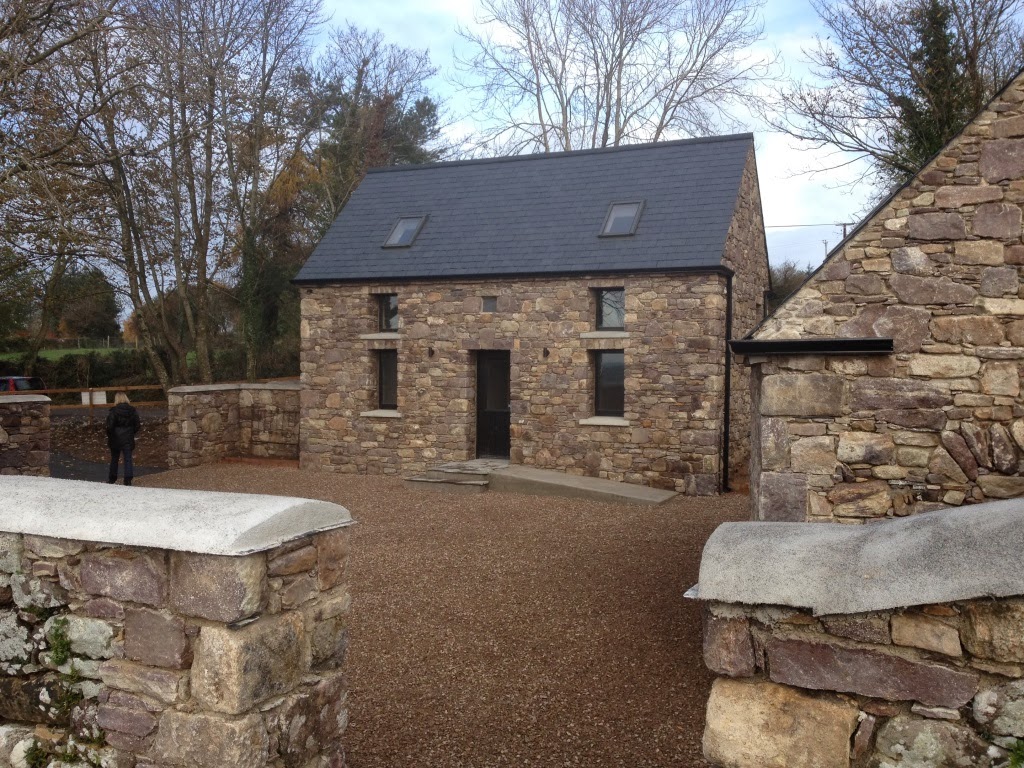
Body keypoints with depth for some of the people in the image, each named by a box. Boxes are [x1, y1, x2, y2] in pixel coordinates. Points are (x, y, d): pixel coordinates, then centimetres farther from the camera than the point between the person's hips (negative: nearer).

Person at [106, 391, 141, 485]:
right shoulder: (133, 411, -2)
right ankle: (128, 479, -5)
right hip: (128, 439, 1)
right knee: (128, 459, 2)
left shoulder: (113, 411, -11)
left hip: (116, 439, -1)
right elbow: (137, 425, 1)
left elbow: (109, 426, -12)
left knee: (114, 459, 14)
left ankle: (112, 478, 25)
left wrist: (109, 436, 3)